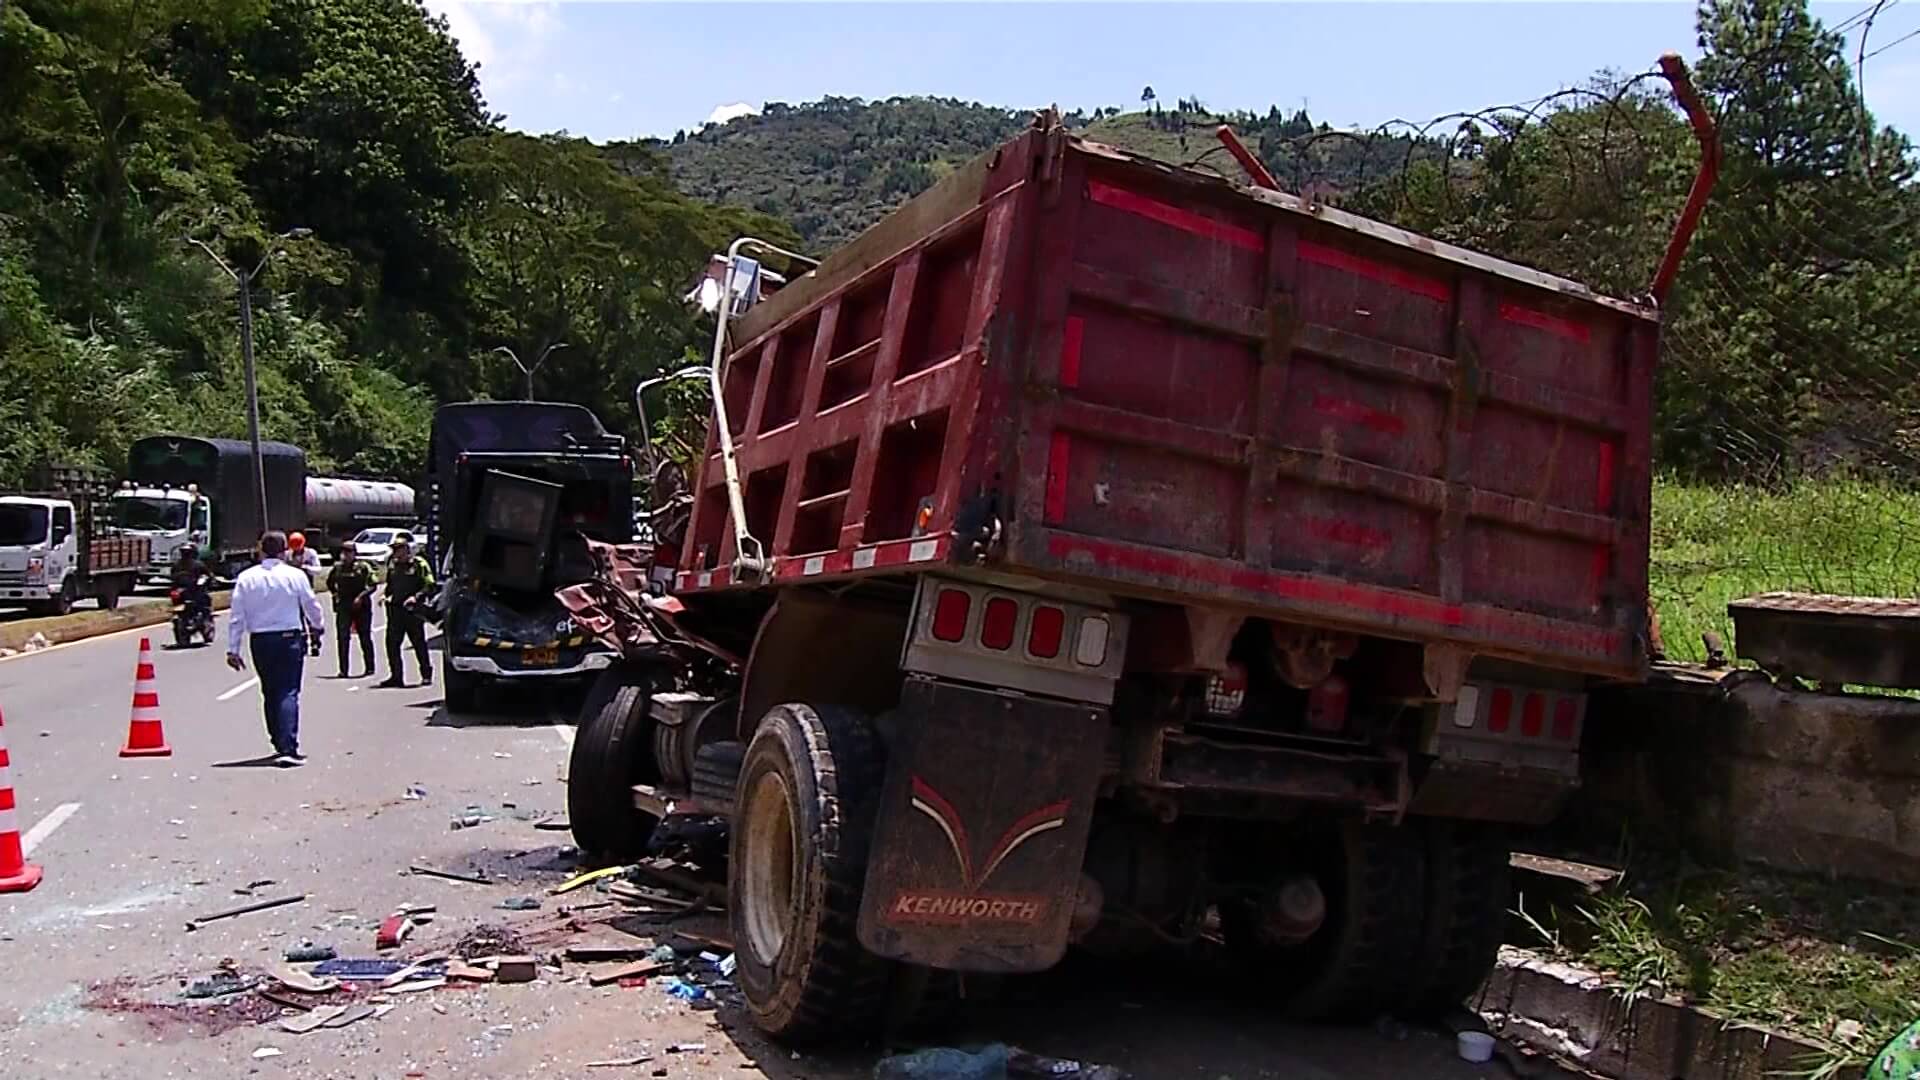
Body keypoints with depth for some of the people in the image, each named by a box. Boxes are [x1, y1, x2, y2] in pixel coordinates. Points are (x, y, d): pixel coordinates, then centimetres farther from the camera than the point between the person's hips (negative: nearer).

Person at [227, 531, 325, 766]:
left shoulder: (246, 577, 1)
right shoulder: (295, 575, -6)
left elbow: (236, 616, 1)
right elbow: (311, 605, 4)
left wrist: (233, 649, 5)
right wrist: (318, 626, 26)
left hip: (259, 640, 3)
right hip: (290, 638, -3)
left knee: (270, 693, 17)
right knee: (288, 692, -6)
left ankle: (281, 744, 26)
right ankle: (288, 748, -17)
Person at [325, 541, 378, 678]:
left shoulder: (363, 567, -4)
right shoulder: (337, 567, 7)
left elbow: (372, 585, -8)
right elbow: (329, 582, 24)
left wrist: (361, 596, -18)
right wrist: (335, 593, 10)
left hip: (361, 606, -3)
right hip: (343, 606, 3)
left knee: (365, 638, 7)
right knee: (343, 638, -5)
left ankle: (370, 667, 18)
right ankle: (344, 670, -2)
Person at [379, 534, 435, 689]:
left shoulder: (419, 564, -5)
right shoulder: (392, 564, 14)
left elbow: (430, 585, -9)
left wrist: (416, 597, -19)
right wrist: (386, 595, 9)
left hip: (413, 610, -6)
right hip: (395, 609, 6)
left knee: (419, 643, 0)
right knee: (392, 643, 1)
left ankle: (426, 674, 10)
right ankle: (396, 676, 8)